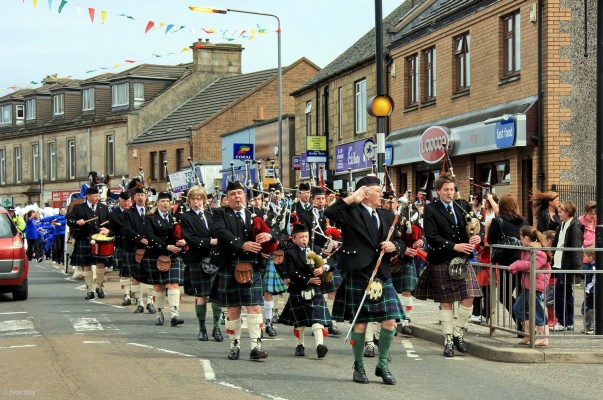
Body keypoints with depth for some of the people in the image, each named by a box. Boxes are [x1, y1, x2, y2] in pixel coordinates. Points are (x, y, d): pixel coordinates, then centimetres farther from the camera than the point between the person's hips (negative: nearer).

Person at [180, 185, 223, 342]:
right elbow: (190, 238, -11)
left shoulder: (211, 216, 16)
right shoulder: (186, 218, 2)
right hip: (197, 260, -3)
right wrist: (210, 242, -18)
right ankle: (202, 328, 10)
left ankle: (216, 327, 9)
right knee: (201, 296, 0)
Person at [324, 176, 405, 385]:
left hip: (382, 275, 5)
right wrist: (352, 198, -17)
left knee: (390, 321, -2)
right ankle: (359, 367, 17)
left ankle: (383, 364, 14)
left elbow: (399, 243, 20)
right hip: (357, 275, -5)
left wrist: (394, 246, -3)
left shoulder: (387, 216, 16)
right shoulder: (351, 212, -3)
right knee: (360, 322, 2)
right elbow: (329, 213, -22)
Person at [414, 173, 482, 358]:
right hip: (442, 262, -4)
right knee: (446, 302, 3)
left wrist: (474, 239, -9)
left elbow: (466, 232, 14)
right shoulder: (431, 210, -3)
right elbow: (431, 237, -13)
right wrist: (454, 246, -20)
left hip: (462, 260, 4)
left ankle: (458, 334, 12)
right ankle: (448, 340, 12)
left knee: (468, 298, -6)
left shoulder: (461, 208, 12)